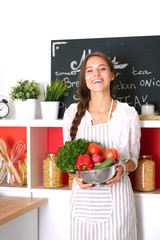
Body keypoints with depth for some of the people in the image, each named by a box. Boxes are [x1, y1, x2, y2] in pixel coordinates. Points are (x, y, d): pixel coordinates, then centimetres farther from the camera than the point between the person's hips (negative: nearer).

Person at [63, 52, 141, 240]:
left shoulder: (128, 113, -3)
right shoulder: (72, 113, 1)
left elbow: (133, 158, 8)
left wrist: (123, 168, -14)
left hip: (116, 195, -1)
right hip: (83, 195, 2)